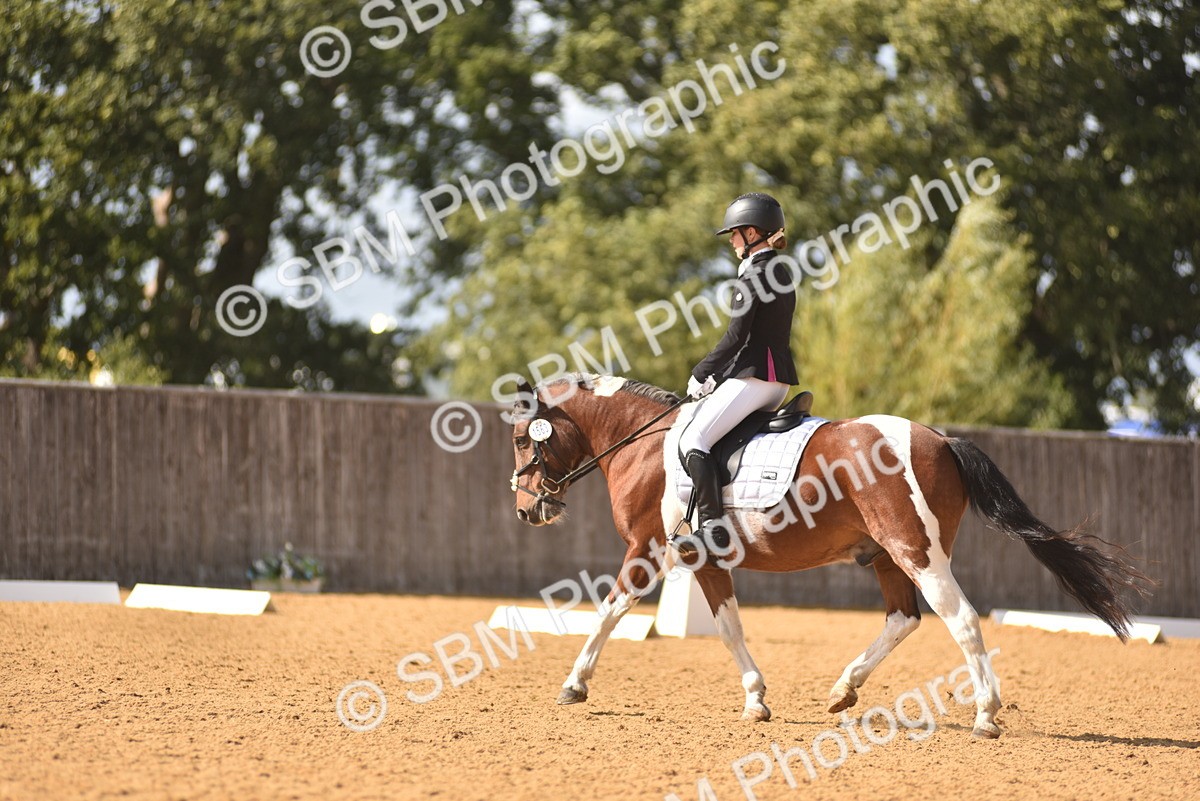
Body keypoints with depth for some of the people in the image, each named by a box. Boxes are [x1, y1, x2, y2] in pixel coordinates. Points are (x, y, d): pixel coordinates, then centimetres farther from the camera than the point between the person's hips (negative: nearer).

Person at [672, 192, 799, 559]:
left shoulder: (753, 273, -12)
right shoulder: (781, 273, 17)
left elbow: (737, 336, -16)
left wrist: (701, 373, -5)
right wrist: (717, 372, 18)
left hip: (753, 375, -10)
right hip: (779, 378, 10)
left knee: (693, 439, -13)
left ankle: (713, 526, -25)